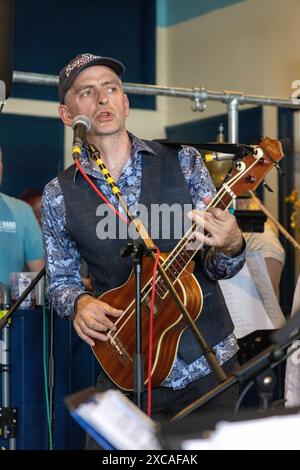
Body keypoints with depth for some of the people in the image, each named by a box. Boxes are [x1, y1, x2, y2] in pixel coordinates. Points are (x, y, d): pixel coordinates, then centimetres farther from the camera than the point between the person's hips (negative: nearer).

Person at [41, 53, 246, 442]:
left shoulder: (183, 162, -1)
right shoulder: (59, 196, -1)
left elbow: (219, 268, 0)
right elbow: (61, 279, 9)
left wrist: (229, 245, -23)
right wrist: (79, 303, -13)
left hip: (210, 363, 1)